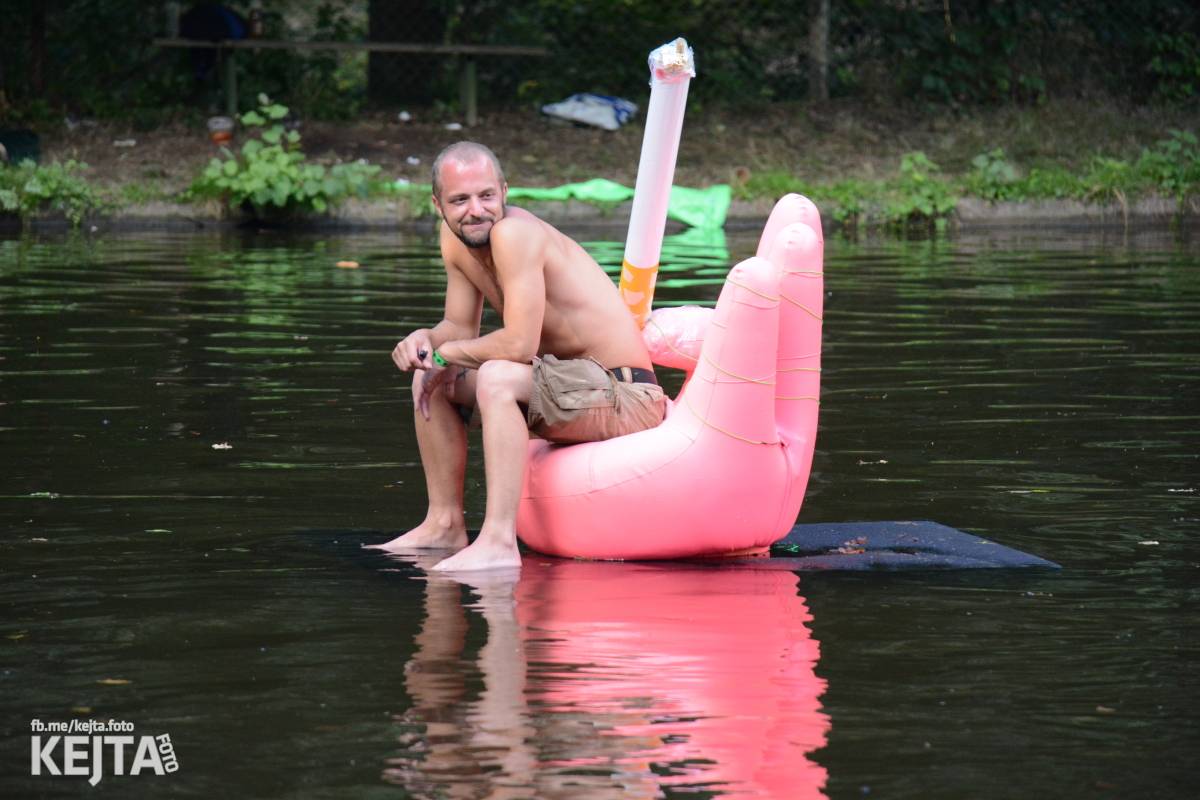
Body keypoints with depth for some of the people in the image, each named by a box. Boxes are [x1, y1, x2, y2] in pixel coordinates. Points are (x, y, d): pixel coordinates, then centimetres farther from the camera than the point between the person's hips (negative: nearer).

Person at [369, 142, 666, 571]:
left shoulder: (515, 233, -23)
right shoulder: (455, 239, 4)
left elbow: (520, 344, -28)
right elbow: (460, 327, 13)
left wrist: (447, 353, -13)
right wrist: (424, 339, -9)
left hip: (623, 395, -10)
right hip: (571, 388, 10)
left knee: (496, 378, -34)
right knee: (430, 379, 13)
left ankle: (499, 542, -37)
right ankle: (444, 524, 20)